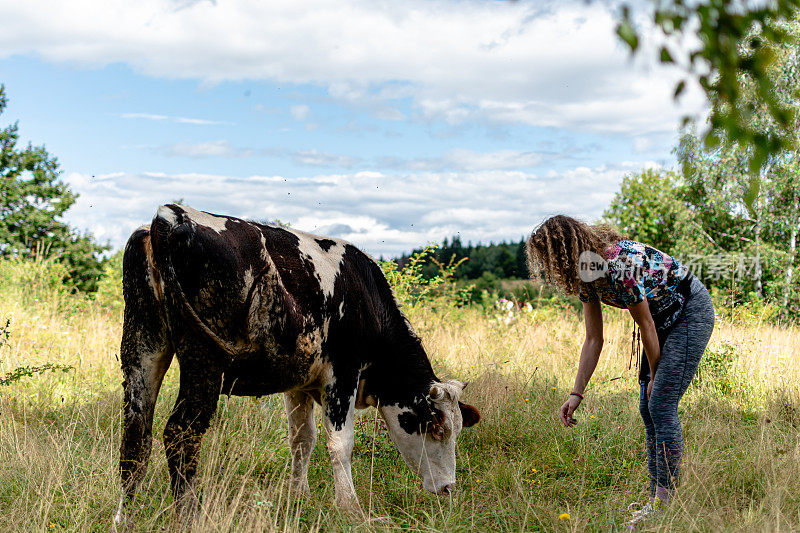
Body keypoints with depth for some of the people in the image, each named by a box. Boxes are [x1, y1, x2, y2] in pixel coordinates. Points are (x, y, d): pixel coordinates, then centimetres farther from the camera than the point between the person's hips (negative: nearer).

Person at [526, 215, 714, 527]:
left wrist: (655, 377, -6)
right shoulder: (585, 274, -4)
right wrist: (577, 393, 0)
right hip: (664, 318, 9)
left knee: (661, 405, -13)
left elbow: (646, 327, -20)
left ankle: (666, 502, -5)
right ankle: (657, 499, 13)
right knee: (648, 408, 6)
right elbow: (593, 341, 2)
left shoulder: (618, 266, -31)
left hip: (691, 312, -9)